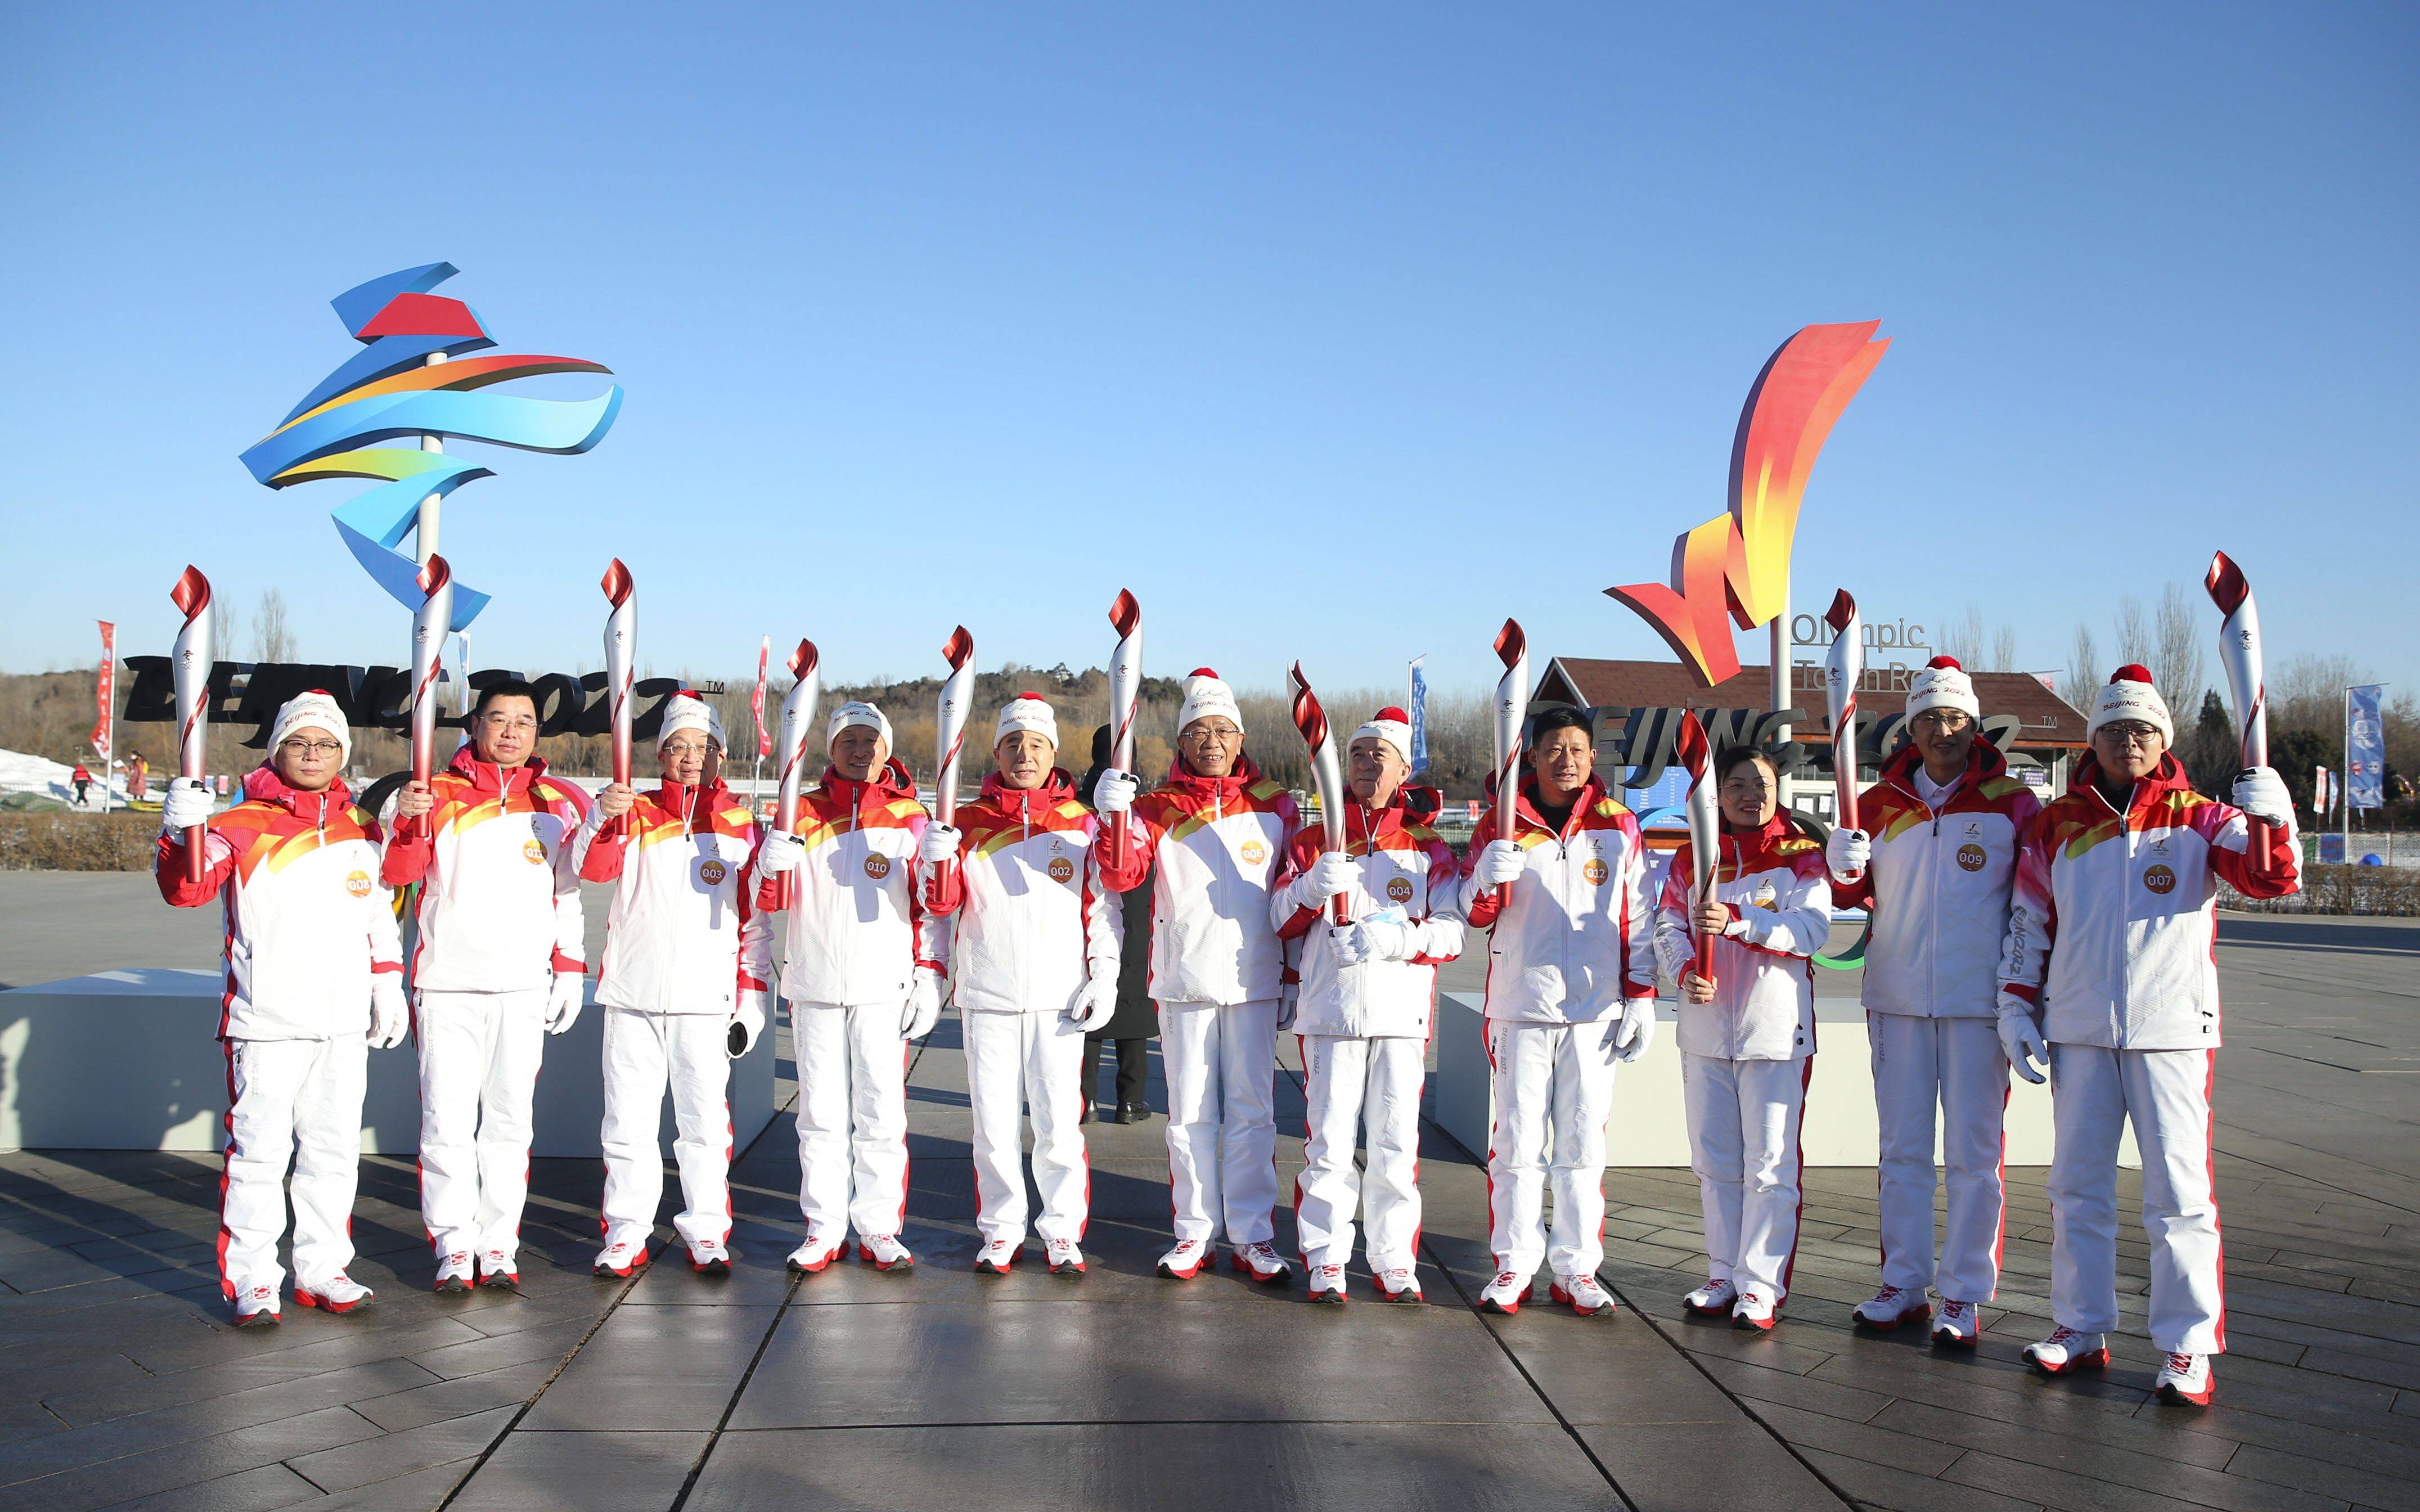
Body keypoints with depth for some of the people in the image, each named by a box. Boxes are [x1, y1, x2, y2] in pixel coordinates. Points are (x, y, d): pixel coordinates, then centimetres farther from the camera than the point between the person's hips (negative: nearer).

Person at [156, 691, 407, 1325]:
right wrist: (181, 833, -33)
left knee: (334, 1152, 12)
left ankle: (322, 1270, 24)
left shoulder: (361, 829, 12)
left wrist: (387, 983, 16)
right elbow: (186, 889, -16)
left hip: (344, 1023, 5)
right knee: (260, 1150, 0)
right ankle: (251, 1282, 11)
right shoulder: (243, 825, -3)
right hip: (267, 1022, -5)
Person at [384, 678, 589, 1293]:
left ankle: (499, 1243, 16)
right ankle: (454, 1245, 11)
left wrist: (570, 969, 8)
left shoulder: (559, 803, 9)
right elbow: (399, 874, -8)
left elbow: (570, 892, 13)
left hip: (524, 987, 1)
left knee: (508, 1119, 7)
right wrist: (408, 821, -27)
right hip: (447, 984, -1)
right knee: (448, 1119, 0)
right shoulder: (438, 795, 3)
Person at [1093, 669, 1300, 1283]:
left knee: (1252, 1110, 6)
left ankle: (1252, 1236, 16)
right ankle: (1195, 1232, 18)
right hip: (1183, 981, 0)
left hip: (1253, 982, 0)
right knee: (1190, 1111, 7)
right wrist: (1115, 816, -31)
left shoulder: (1274, 805, 4)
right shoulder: (1159, 806, 1)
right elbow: (1122, 873, -14)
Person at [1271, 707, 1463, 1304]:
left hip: (1402, 1012, 0)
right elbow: (1280, 921, 7)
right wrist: (1311, 887, -13)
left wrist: (1394, 938, -16)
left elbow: (1452, 932, 1)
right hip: (1330, 1009, 0)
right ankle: (1325, 1259, 9)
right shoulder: (1313, 841, 12)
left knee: (1396, 1142, 2)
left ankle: (1394, 1260, 13)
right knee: (1329, 1140, -1)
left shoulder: (1428, 849, 10)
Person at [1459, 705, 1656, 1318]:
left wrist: (1641, 996, 5)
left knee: (1584, 1141, 6)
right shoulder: (1503, 823, 4)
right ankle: (1514, 1263, 12)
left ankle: (1577, 1269, 14)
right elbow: (1474, 914, 3)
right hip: (1520, 1008, -1)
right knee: (1518, 1140, 3)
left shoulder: (1619, 826, 7)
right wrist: (1489, 879, -19)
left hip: (1594, 1013, 1)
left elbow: (1638, 919, 10)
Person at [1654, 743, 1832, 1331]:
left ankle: (1761, 1284, 6)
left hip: (1776, 1025, -4)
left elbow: (1811, 927, -14)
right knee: (1714, 1160, 11)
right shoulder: (1692, 856, 10)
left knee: (1770, 1163, -2)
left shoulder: (1800, 854, -1)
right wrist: (1685, 969, -14)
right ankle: (1724, 1275, 22)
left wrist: (1735, 921, -27)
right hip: (1706, 1025, 4)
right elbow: (1668, 924, 6)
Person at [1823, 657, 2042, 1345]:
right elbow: (1856, 896, 14)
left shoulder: (2012, 803, -1)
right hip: (1897, 996, 3)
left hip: (1978, 1001, -3)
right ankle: (1904, 1284, 21)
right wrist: (1845, 871, -7)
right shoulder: (1878, 804, 7)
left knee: (1972, 1152, 3)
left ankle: (1965, 1294, 13)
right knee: (1902, 1147, 10)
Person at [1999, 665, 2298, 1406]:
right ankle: (2081, 1328, 22)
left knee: (2178, 1189, -1)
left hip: (2171, 1030, -3)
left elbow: (2271, 878, -12)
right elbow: (2030, 923, 13)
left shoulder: (2199, 819, 2)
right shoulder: (2057, 825, 9)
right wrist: (2017, 1007, 8)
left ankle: (2188, 1346, 8)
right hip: (2078, 1031, 3)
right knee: (2077, 1185, 10)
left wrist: (2270, 819, -31)